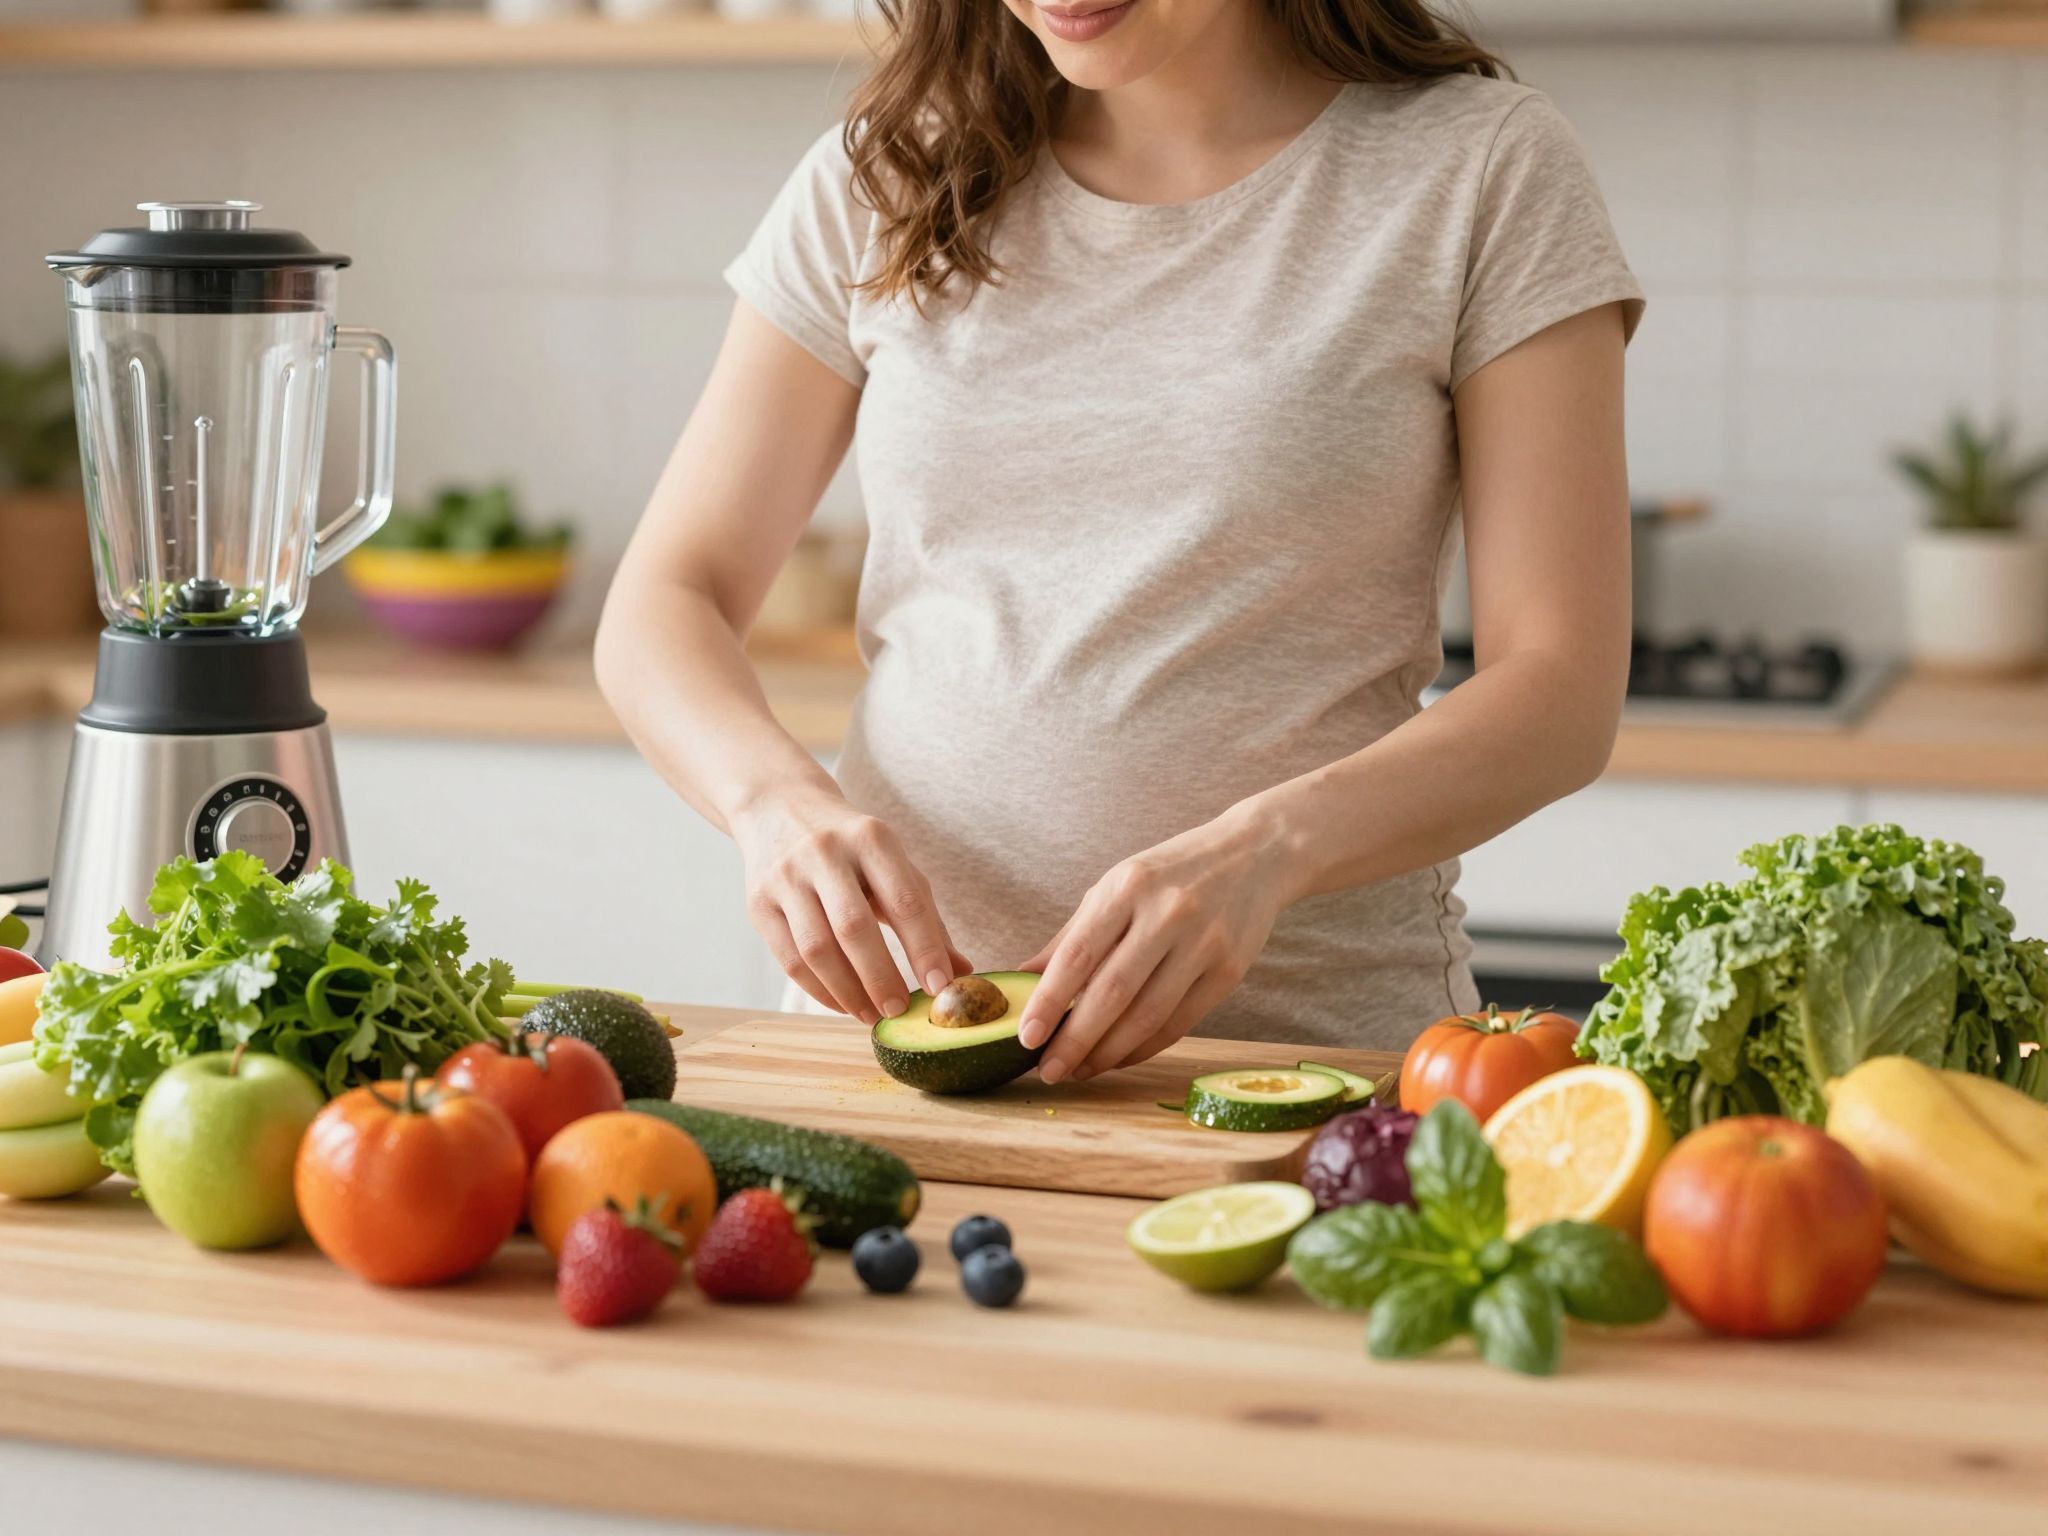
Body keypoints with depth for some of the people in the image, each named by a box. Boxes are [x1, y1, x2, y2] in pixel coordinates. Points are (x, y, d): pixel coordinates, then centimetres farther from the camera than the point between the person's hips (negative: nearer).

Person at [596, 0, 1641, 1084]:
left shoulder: (1485, 168, 1)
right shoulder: (883, 179, 9)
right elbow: (664, 604, 9)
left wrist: (1260, 850, -22)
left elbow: (1560, 686, -4)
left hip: (1314, 1035, -2)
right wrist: (775, 795, -14)